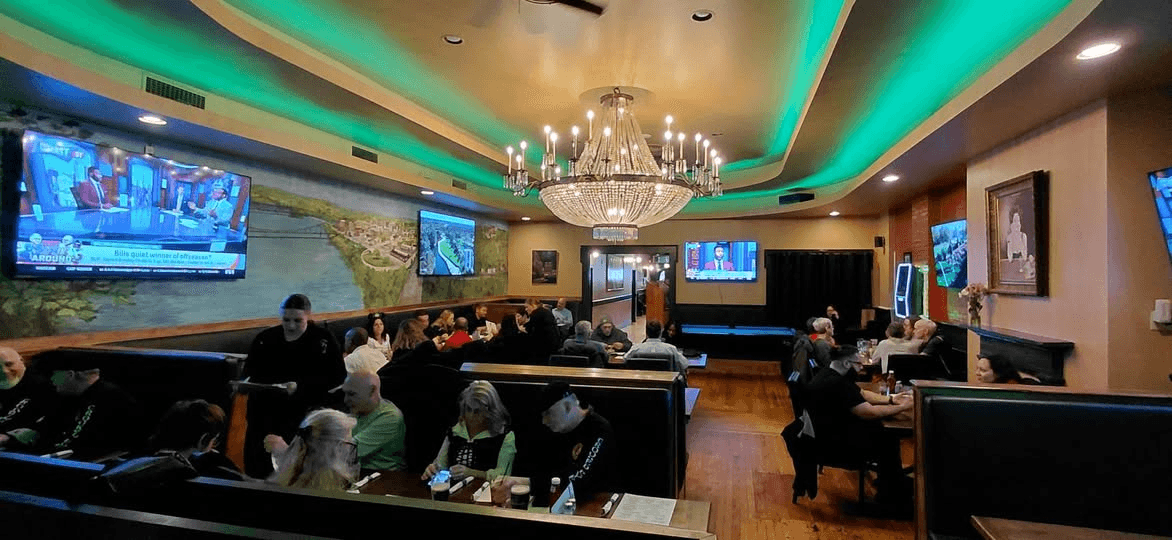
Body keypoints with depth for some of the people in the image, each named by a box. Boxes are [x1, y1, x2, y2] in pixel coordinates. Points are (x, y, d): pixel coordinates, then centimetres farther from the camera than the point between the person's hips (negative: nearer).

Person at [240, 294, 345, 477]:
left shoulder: (324, 340, 2)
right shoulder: (265, 338, 14)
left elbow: (336, 376, -4)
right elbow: (250, 370, 23)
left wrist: (300, 386, -15)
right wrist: (247, 382, 1)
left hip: (306, 407, -3)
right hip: (266, 405, 3)